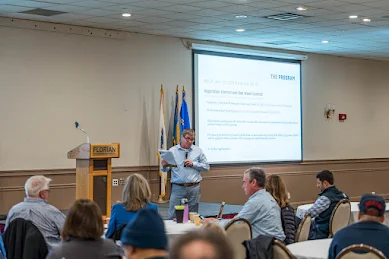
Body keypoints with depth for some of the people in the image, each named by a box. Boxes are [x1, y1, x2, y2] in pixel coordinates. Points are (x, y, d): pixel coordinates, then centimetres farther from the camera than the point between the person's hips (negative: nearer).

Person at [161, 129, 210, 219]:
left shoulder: (198, 151, 8)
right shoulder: (172, 151, 4)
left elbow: (206, 166, 7)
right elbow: (165, 169, 4)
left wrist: (193, 164, -7)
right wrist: (164, 165, -20)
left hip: (194, 188, 2)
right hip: (178, 187, -1)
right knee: (173, 216, -4)